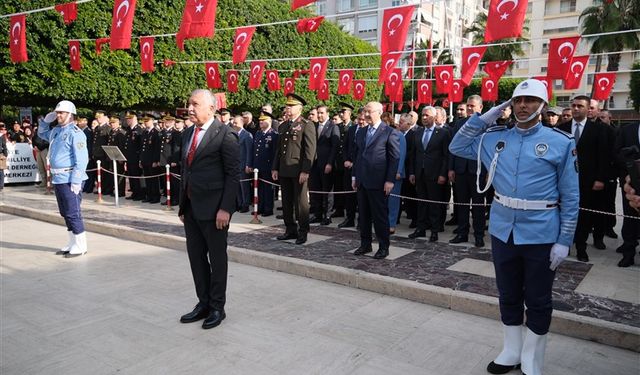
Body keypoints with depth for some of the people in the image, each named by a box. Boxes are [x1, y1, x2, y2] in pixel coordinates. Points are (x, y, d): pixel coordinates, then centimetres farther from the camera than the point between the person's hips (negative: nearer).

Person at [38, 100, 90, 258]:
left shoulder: (75, 133, -12)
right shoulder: (55, 131, 14)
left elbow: (81, 159, -17)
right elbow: (41, 133, 37)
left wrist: (76, 181, -21)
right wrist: (47, 120, 17)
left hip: (69, 179, -9)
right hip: (58, 179, 9)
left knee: (73, 214, -4)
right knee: (65, 213, 14)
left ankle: (80, 246, 4)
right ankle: (73, 243, 24)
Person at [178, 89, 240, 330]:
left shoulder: (224, 135, -10)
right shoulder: (188, 134, 13)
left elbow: (233, 174, -13)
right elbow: (185, 171, 16)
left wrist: (225, 208, -18)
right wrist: (182, 206, 13)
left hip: (213, 207, -7)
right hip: (191, 207, 7)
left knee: (217, 258, 5)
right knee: (196, 257, 13)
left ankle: (217, 308, 19)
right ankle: (203, 303, 27)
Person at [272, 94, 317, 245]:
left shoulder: (307, 125, -5)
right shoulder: (283, 126, 16)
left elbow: (310, 150, -11)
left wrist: (305, 171, -17)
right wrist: (275, 168, 12)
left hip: (298, 170, -7)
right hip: (284, 170, 7)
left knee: (301, 202, 1)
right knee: (286, 202, 11)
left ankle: (303, 232, 11)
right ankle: (291, 230, 22)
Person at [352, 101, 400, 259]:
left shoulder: (390, 133, -6)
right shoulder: (361, 132, 14)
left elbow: (395, 158, -9)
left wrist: (390, 180, -14)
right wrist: (354, 176, 13)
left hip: (378, 181, -6)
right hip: (362, 181, 6)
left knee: (380, 215, 1)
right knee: (363, 215, 12)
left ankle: (383, 247, 13)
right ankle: (365, 244, 23)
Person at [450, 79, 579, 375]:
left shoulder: (561, 143, -6)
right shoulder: (495, 138, 4)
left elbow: (570, 197, -5)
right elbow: (457, 147, 9)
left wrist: (564, 241, -8)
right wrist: (486, 118, 0)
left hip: (541, 236, -3)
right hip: (503, 232, 4)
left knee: (538, 300, 11)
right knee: (508, 295, 17)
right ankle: (512, 351, 35)